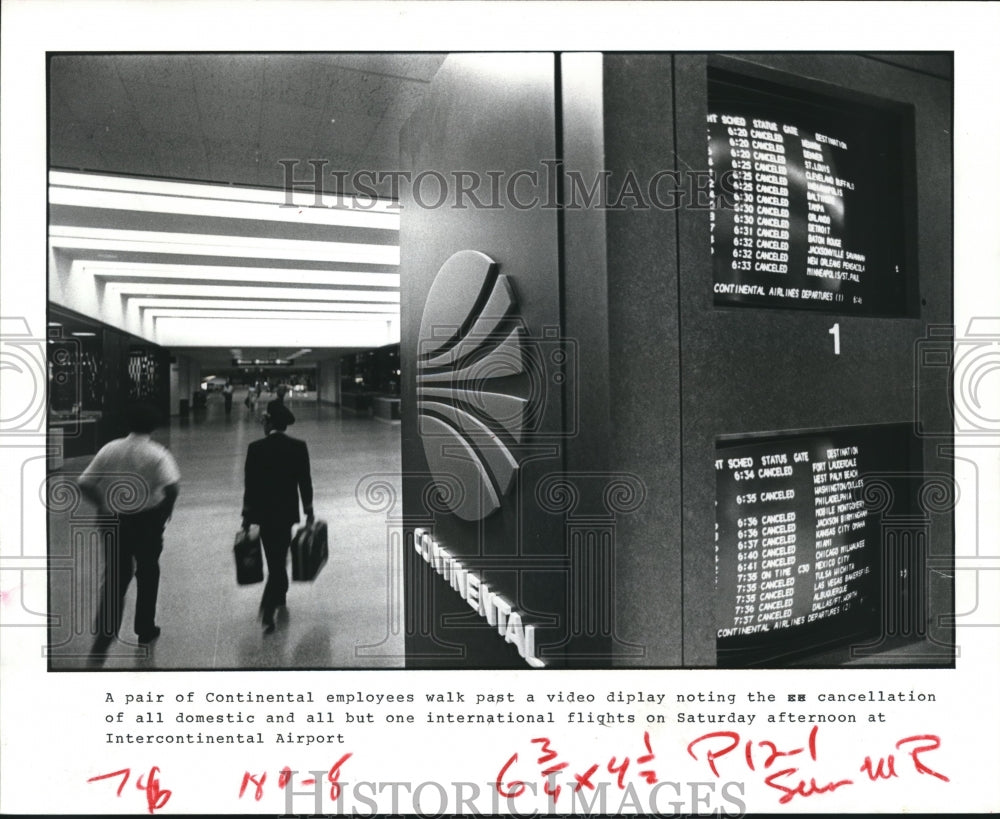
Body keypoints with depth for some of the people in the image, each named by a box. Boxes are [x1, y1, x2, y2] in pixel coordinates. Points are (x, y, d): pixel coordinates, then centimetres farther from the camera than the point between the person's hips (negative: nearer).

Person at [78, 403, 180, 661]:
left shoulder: (110, 449, -2)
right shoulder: (157, 453, -13)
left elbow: (84, 484, -3)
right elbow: (172, 486, -26)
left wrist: (103, 505, 9)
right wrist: (167, 509, -8)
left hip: (114, 521, 3)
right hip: (147, 521, -2)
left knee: (114, 578, 11)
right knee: (148, 574, 16)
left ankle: (103, 638, 3)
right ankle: (145, 629, 29)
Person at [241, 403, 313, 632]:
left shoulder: (255, 448, -8)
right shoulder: (298, 447, -7)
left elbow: (249, 484, -6)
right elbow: (305, 481, -4)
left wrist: (247, 515, 3)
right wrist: (308, 510, 6)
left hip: (263, 511, 0)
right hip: (287, 510, 0)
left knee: (275, 556, 17)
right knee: (279, 556, 8)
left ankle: (280, 593, 34)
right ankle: (268, 611, 0)